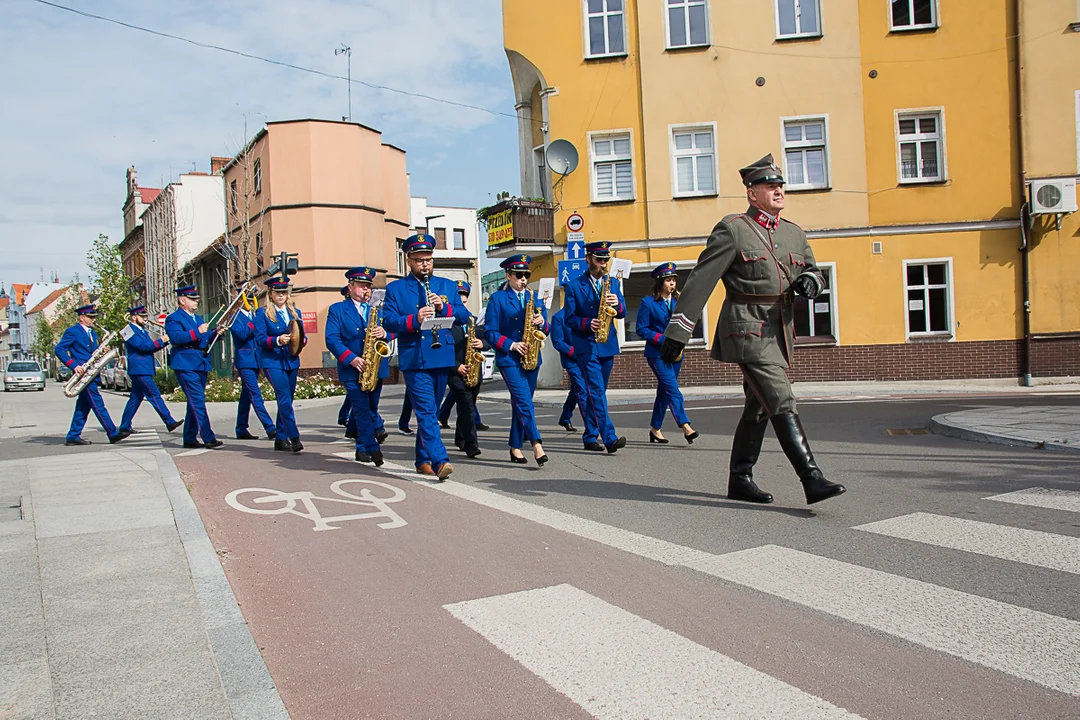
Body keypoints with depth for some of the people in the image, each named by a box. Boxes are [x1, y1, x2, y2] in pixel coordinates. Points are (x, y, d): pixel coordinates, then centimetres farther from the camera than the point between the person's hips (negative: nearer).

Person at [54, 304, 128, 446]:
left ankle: (73, 437, 13)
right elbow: (58, 349, -12)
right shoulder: (72, 331, -5)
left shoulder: (92, 334, 20)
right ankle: (113, 434, -11)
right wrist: (73, 365, -20)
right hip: (83, 373, -9)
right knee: (98, 405, -9)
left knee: (84, 406, 9)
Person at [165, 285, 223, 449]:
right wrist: (196, 332, -25)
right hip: (186, 365, -9)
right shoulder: (173, 318, -3)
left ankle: (190, 438, 17)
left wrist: (215, 333, -1)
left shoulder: (198, 318, 23)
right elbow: (175, 338, -19)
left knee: (195, 403, 11)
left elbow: (206, 339, 19)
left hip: (201, 365, 9)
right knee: (198, 402, -13)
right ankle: (208, 438, -16)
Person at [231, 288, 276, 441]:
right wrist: (253, 323, -16)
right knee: (256, 395, -12)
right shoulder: (236, 317, -4)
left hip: (255, 360, 8)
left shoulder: (254, 316, 17)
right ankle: (270, 429, -18)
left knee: (247, 396, 12)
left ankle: (241, 430, 18)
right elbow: (241, 334, -19)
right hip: (245, 360, -8)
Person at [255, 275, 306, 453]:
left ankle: (280, 438, 16)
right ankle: (294, 438, -17)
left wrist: (302, 340, -10)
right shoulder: (262, 313, 0)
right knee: (285, 399, -15)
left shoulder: (295, 313, 15)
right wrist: (277, 340, -23)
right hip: (272, 361, -5)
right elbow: (259, 339, -7)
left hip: (292, 361, 5)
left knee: (285, 401, 8)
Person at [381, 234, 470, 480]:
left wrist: (444, 307, -13)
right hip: (414, 359, -3)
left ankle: (423, 460, 23)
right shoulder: (395, 289, 7)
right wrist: (414, 320, -22)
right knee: (426, 411, -13)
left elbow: (464, 315, 6)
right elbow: (388, 321, -5)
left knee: (430, 411, 12)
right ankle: (440, 461, -20)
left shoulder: (447, 286, 15)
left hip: (442, 358, 4)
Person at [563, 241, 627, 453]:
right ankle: (609, 438, -21)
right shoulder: (574, 286, -1)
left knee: (597, 393, 11)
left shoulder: (614, 283, 13)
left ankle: (590, 437, 20)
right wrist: (587, 324, -20)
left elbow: (622, 313, 7)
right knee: (596, 392, -14)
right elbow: (569, 318, -3)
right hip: (586, 346, -5)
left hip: (608, 345, 5)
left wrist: (618, 304, -15)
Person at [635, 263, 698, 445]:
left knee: (664, 391, 11)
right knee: (673, 389, -15)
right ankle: (685, 426, -20)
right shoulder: (648, 302, -5)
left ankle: (655, 429, 20)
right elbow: (641, 329, -7)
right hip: (657, 353, -6)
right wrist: (662, 339, -16)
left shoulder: (678, 301, 10)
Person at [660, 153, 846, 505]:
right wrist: (677, 330, -12)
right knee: (782, 403, -15)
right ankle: (813, 480, -16)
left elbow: (814, 272, 23)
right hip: (748, 330, -8)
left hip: (779, 331, 8)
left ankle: (740, 480, 23)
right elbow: (700, 281, -8)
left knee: (758, 408, 13)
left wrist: (810, 281, -5)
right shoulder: (732, 229, -5)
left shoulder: (794, 234, 15)